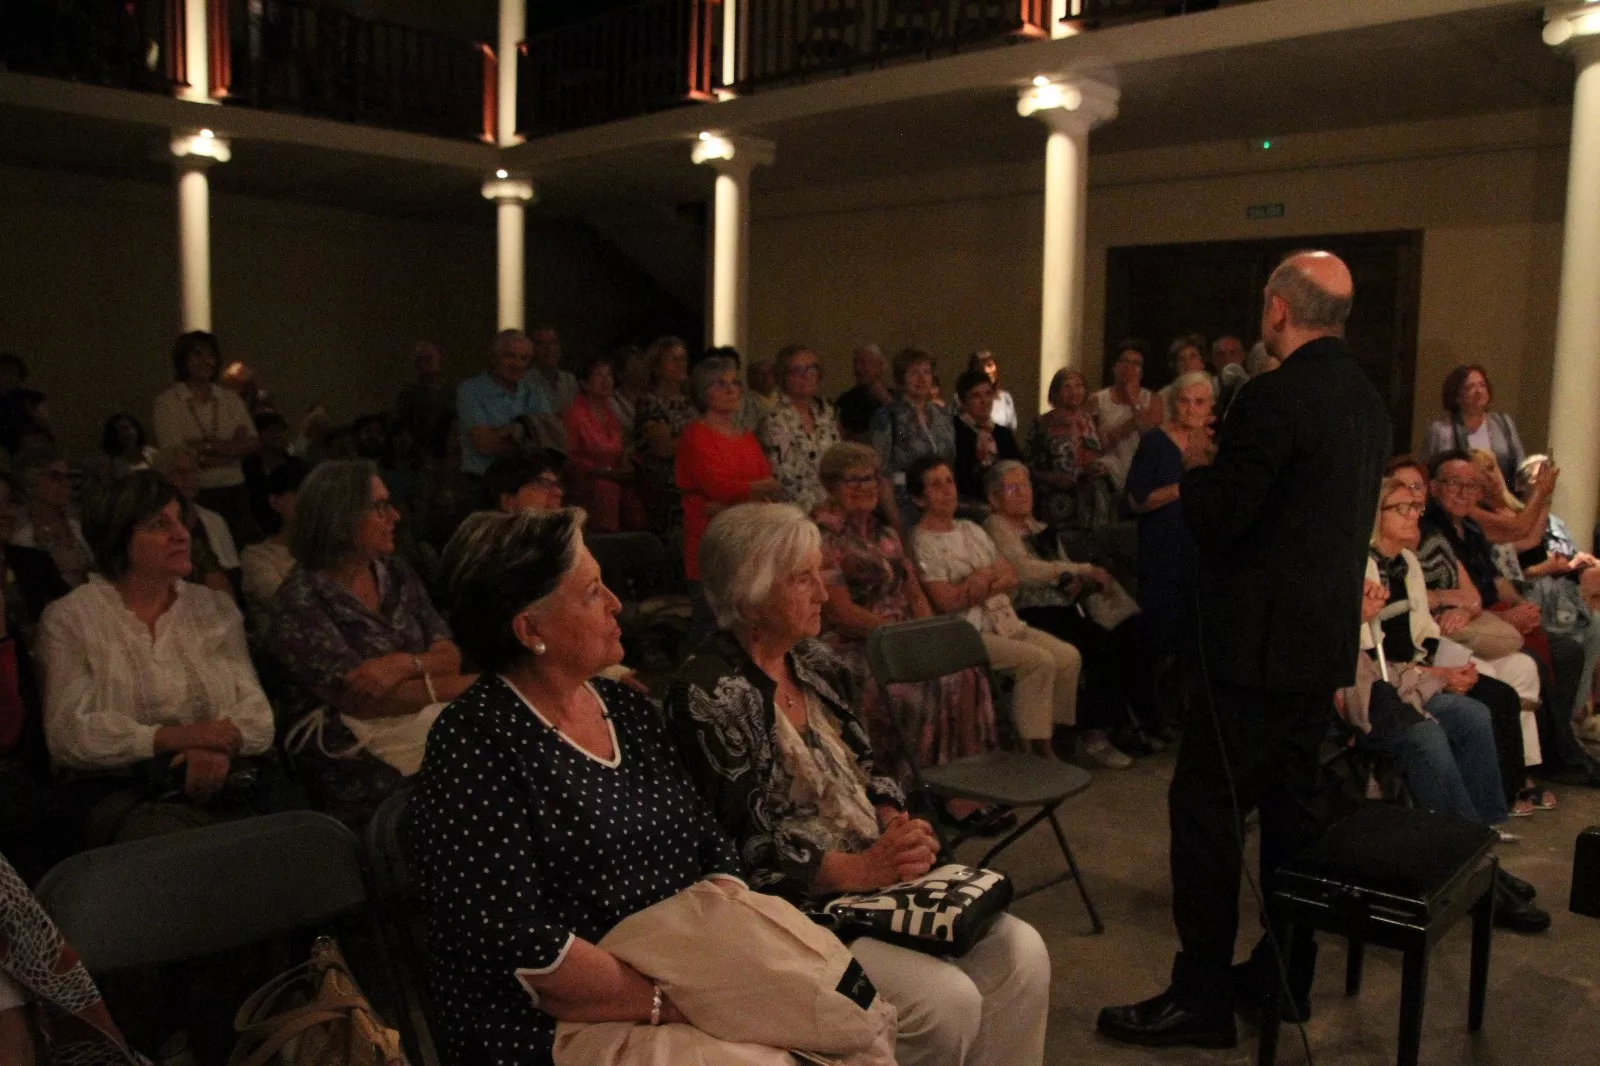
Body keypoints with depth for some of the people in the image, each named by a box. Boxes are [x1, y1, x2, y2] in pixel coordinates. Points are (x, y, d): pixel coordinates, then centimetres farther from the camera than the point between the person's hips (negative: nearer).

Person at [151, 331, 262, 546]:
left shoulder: (230, 398, 12)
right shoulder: (167, 402, 1)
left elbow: (254, 444, 5)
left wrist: (206, 446, -7)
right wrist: (230, 446, -3)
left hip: (234, 491, 3)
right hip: (193, 494, -3)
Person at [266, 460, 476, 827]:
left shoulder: (397, 576, 12)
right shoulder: (300, 601, -7)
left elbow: (451, 656, 6)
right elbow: (361, 699, -15)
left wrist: (405, 664, -17)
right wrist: (477, 686, -17)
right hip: (362, 776, -6)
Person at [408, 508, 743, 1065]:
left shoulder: (630, 710, 9)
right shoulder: (474, 744, -12)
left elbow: (714, 851, 10)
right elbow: (514, 945, -19)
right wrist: (675, 1002, -18)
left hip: (700, 992, 7)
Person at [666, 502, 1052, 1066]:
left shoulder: (814, 661, 9)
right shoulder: (709, 695, -16)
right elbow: (743, 849, -19)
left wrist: (895, 825, -5)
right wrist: (857, 869, -22)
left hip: (877, 876, 8)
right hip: (793, 909, -8)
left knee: (1021, 951, -6)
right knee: (948, 999, -20)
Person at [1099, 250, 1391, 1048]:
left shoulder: (1276, 398, -19)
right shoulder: (1366, 399, 10)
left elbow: (1212, 522, -20)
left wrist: (1198, 466, 0)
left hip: (1261, 643, -9)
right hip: (1325, 637, 10)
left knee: (1204, 806, -3)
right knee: (1291, 801, 18)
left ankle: (1200, 1000, 4)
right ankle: (1287, 972, 29)